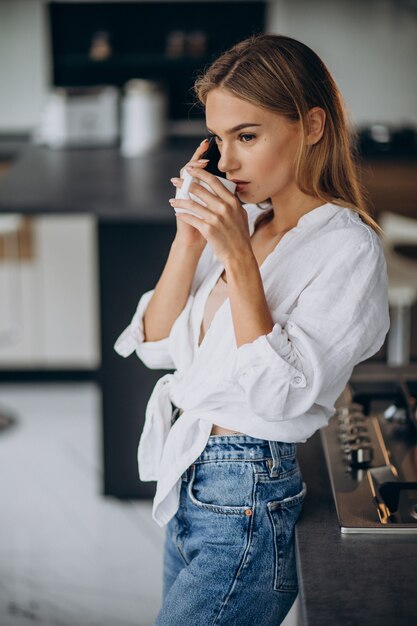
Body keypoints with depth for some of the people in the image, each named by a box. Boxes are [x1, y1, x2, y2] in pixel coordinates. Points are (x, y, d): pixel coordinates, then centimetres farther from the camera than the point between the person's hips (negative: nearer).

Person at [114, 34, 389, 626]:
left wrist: (238, 257, -22)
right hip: (190, 488, 8)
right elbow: (157, 346, 6)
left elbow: (281, 392, -21)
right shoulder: (242, 222, 8)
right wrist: (189, 237, -6)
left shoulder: (349, 248, -13)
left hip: (249, 503, -8)